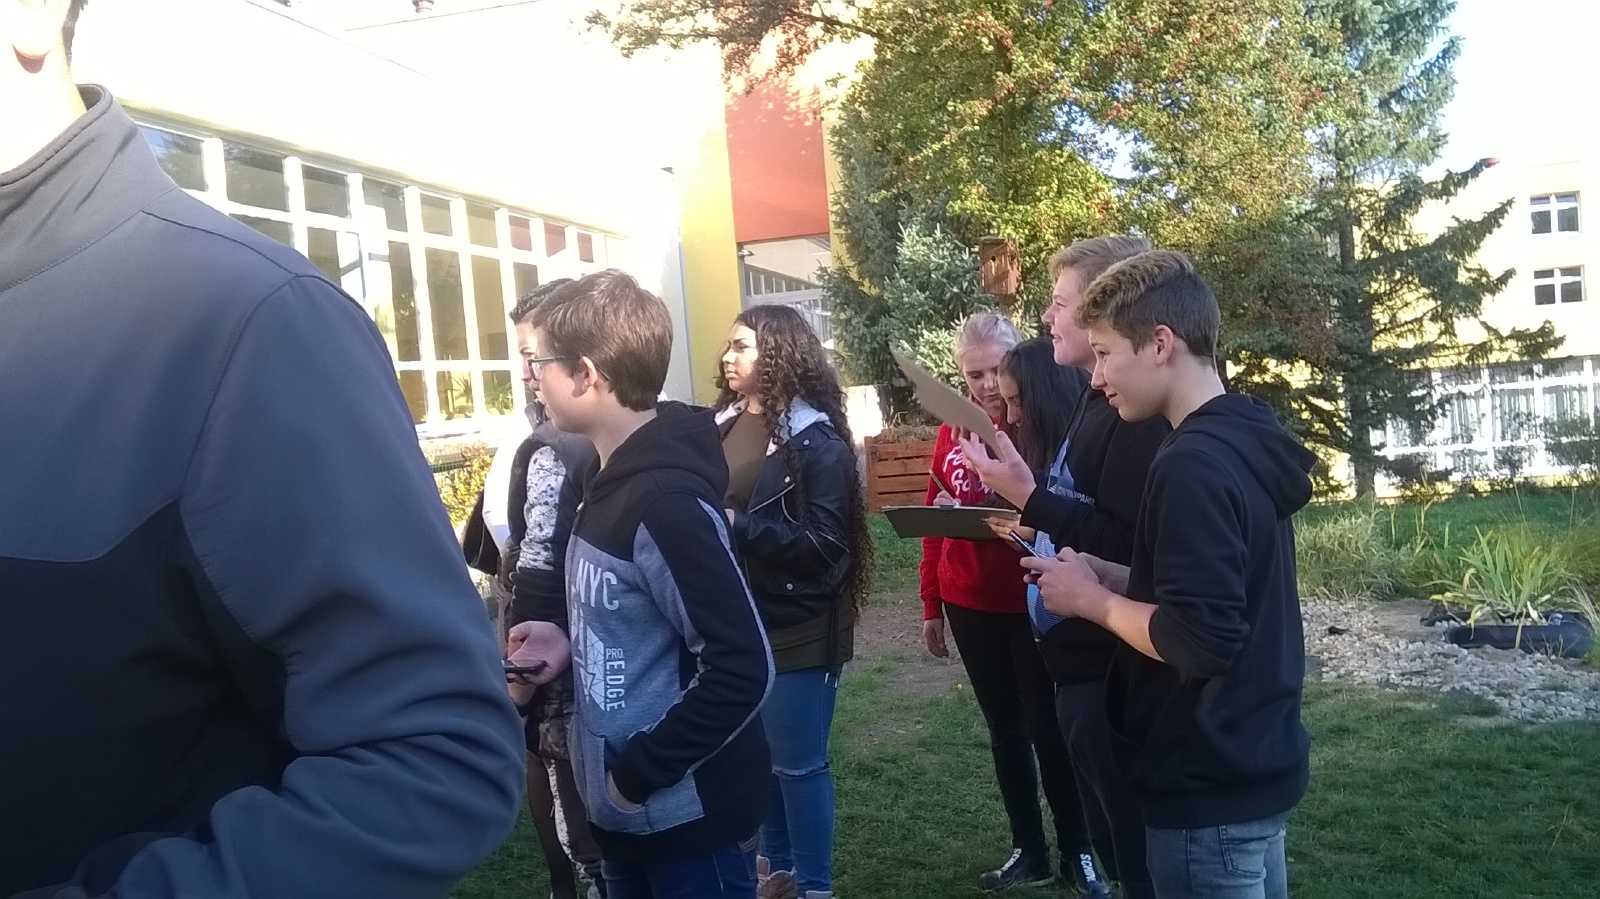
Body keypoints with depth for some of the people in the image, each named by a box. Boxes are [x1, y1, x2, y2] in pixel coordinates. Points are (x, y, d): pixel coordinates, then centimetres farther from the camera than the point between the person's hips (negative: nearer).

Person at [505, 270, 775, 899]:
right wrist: (572, 645, 2)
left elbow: (740, 670, -27)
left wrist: (636, 773, -20)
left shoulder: (665, 498, -24)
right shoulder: (616, 480, 6)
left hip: (688, 818, -9)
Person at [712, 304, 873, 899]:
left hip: (795, 628, -6)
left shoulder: (814, 439, -12)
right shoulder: (720, 425, 6)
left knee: (798, 762, 5)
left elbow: (825, 544, -17)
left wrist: (736, 525, -22)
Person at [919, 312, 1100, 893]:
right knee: (1004, 730, 14)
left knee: (1047, 729, 4)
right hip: (968, 604, 5)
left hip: (1031, 602, -4)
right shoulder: (951, 434, 4)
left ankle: (1077, 853, 22)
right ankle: (1029, 852, 27)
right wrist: (931, 606, 10)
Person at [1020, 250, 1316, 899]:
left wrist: (1092, 601, -14)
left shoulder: (1193, 464, -24)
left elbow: (1201, 640, -28)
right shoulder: (1244, 442, 6)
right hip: (1254, 764, 9)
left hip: (1208, 788, -9)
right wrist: (1109, 576, 5)